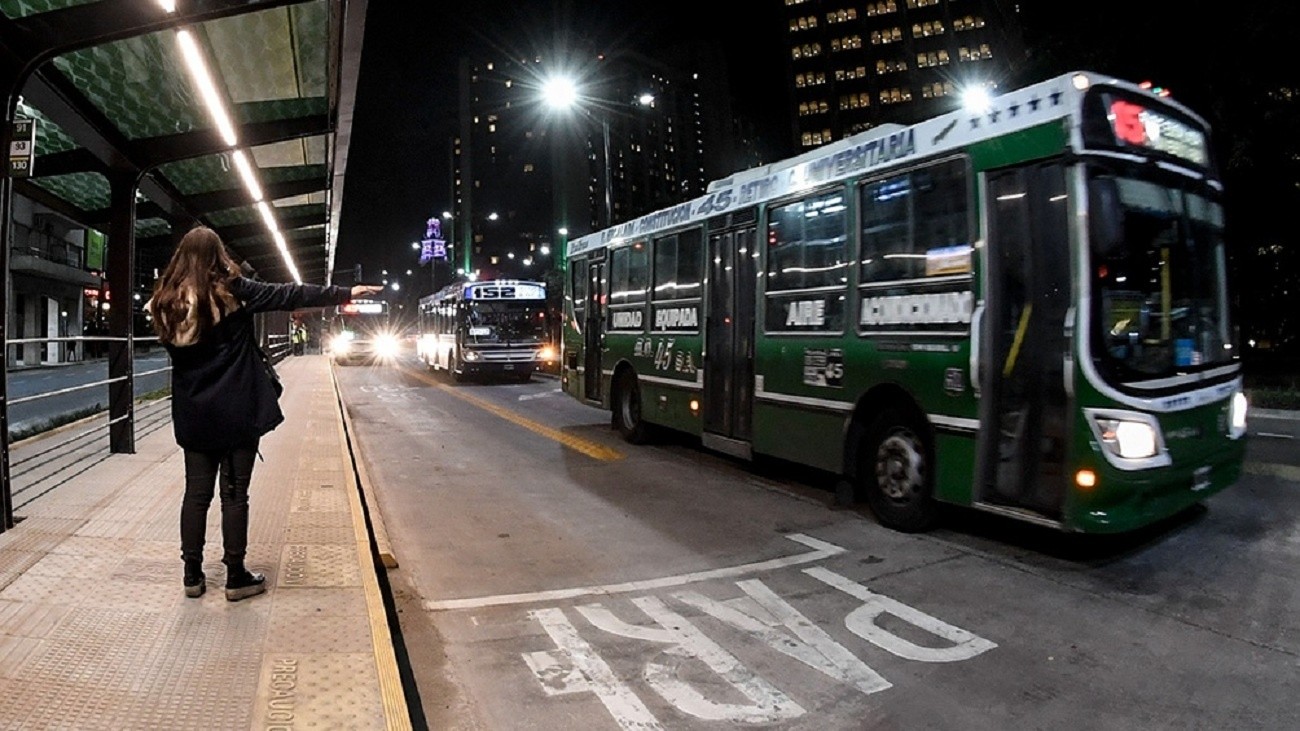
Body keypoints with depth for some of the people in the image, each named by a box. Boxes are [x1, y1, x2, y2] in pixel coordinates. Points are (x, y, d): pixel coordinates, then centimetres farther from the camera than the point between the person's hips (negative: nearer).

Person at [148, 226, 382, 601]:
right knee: (235, 493, 2)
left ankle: (193, 575, 19)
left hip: (193, 415, 5)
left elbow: (171, 347, 14)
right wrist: (345, 293, -5)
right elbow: (289, 295, -9)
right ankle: (236, 577, 11)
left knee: (196, 492, 12)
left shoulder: (166, 302, 3)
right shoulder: (230, 290, -10)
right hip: (236, 412, -4)